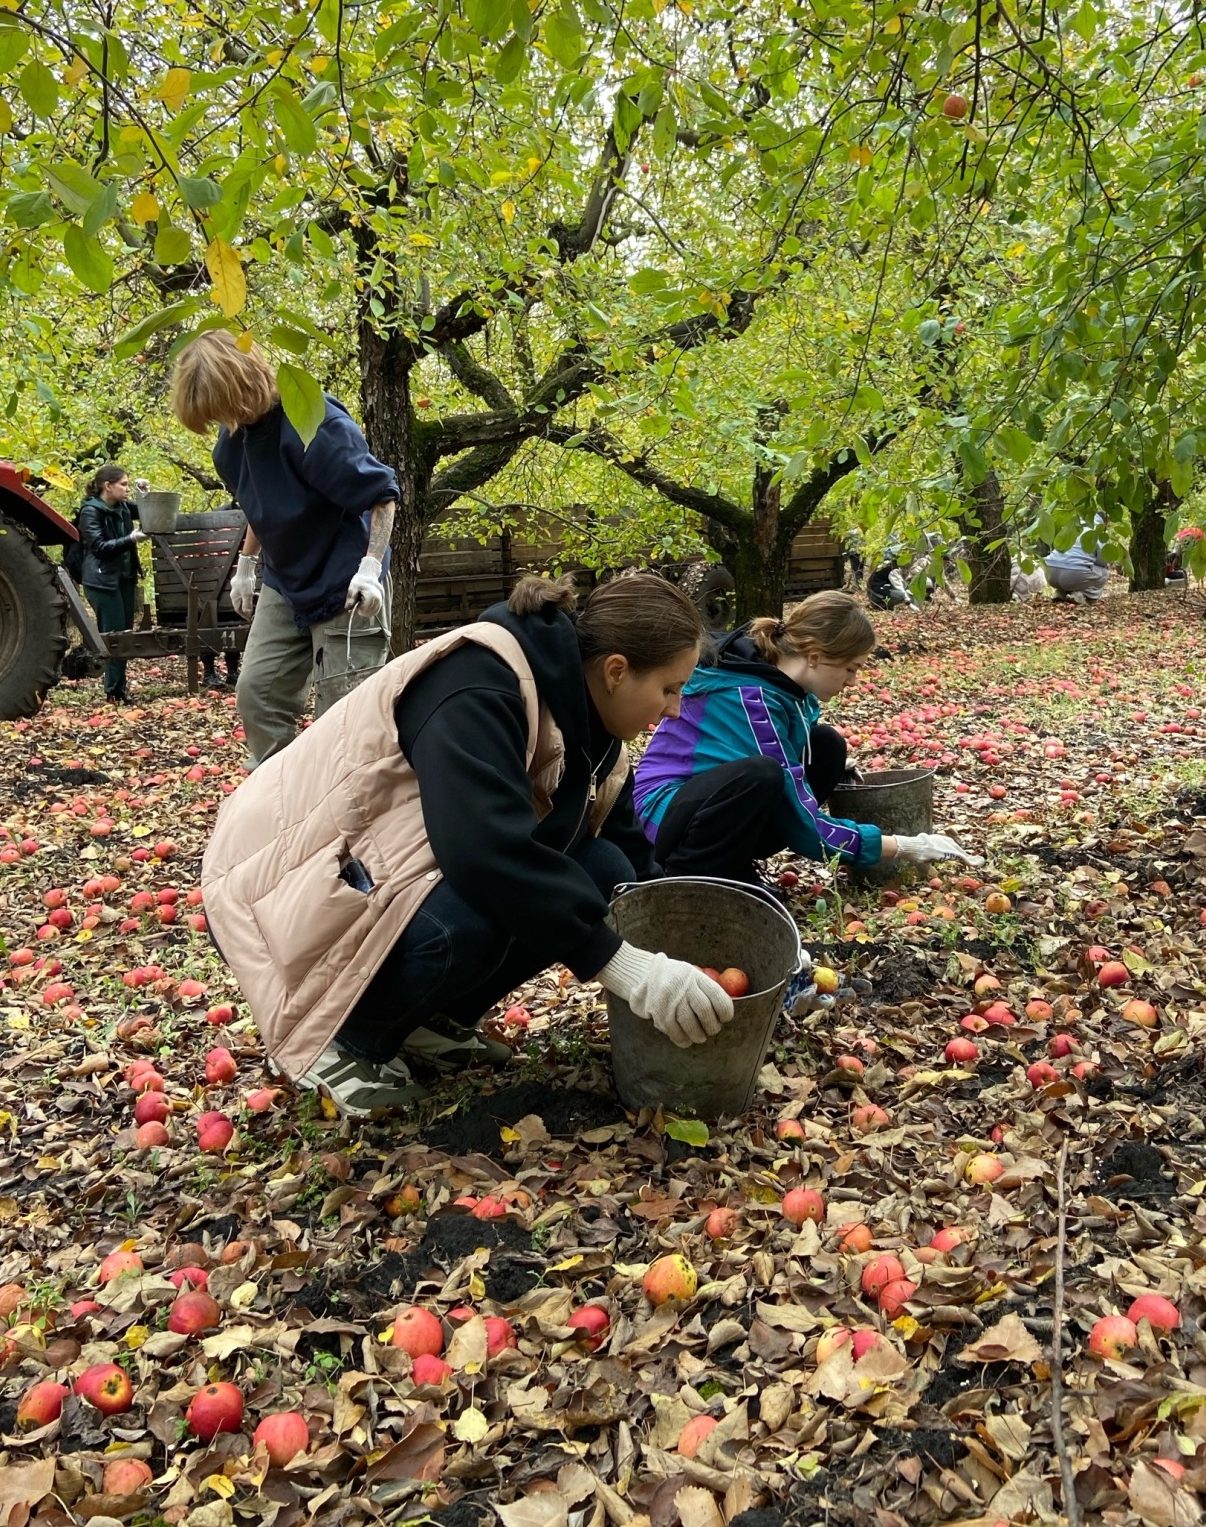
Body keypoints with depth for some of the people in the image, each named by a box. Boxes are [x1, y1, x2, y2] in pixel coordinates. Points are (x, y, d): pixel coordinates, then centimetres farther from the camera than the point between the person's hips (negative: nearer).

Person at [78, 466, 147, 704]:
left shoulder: (123, 508, 11)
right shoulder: (90, 511, -10)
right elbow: (99, 546, -18)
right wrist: (131, 538, -25)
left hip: (125, 577, 8)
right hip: (103, 580, -8)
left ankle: (120, 685, 16)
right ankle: (114, 692, -4)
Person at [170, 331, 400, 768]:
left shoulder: (316, 423, -23)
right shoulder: (233, 439, 2)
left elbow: (381, 492, -19)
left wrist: (370, 566, -28)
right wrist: (246, 564, 20)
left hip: (346, 586, -8)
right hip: (285, 584, 8)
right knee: (257, 691, 6)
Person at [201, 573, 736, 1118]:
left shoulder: (573, 712, 0)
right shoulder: (477, 687, -28)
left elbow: (627, 850, 7)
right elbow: (485, 849, -40)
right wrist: (620, 964, -38)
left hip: (395, 866, 8)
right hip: (292, 888, -8)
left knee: (599, 874, -8)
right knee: (472, 920, -36)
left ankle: (426, 1018, 4)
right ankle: (340, 1035, -7)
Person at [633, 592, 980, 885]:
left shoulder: (782, 677, -4)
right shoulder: (752, 698, -28)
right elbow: (805, 826, -25)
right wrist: (902, 848, -19)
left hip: (720, 799, 9)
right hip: (668, 811, -9)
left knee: (827, 745, -1)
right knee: (761, 775, -36)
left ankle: (735, 863, 2)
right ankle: (688, 879, -14)